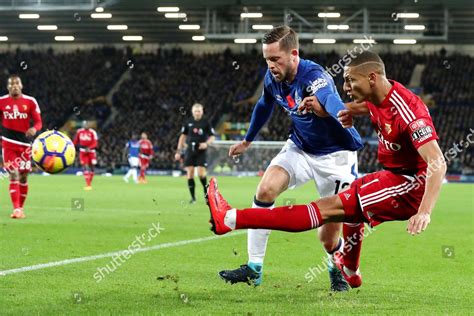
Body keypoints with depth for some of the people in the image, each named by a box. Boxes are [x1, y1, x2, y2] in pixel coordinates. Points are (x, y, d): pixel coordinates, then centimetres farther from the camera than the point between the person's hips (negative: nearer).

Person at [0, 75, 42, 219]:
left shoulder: (30, 102, -2)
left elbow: (38, 122, -2)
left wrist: (34, 129, -24)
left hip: (25, 143, 1)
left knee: (23, 177, 9)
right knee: (14, 176, -13)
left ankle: (21, 208, 24)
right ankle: (16, 209, -18)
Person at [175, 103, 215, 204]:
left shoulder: (206, 123, 0)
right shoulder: (188, 123, 7)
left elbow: (212, 137, 4)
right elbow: (183, 137, 13)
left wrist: (206, 143, -17)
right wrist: (178, 151, 9)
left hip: (201, 151, -3)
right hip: (190, 150, 3)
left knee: (201, 173, -12)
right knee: (190, 174, -2)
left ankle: (206, 192, 11)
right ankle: (193, 197, 6)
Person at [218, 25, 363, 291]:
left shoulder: (314, 76, -31)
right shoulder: (273, 78, -9)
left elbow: (334, 105, -56)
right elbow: (264, 106, 16)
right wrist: (248, 140, 29)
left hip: (335, 154, -6)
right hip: (300, 148, 6)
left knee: (329, 237, -8)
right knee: (266, 190, -18)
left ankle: (337, 272, 28)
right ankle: (254, 269, -8)